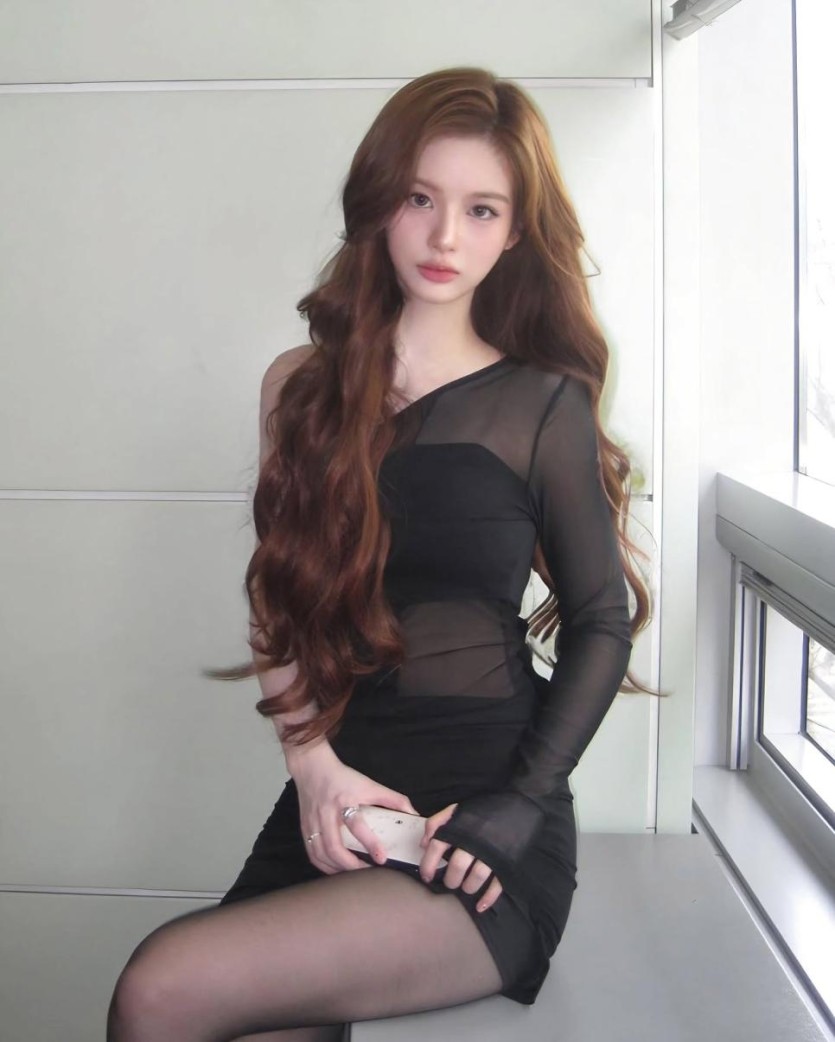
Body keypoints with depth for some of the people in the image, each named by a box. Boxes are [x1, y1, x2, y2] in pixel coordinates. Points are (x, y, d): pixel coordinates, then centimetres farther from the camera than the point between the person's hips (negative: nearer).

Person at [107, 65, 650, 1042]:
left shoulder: (545, 405, -1)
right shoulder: (302, 386, 9)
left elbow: (602, 623, 3)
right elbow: (278, 604, 9)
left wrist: (522, 804, -9)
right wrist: (313, 761, -7)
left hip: (477, 848, -4)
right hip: (330, 812, 4)